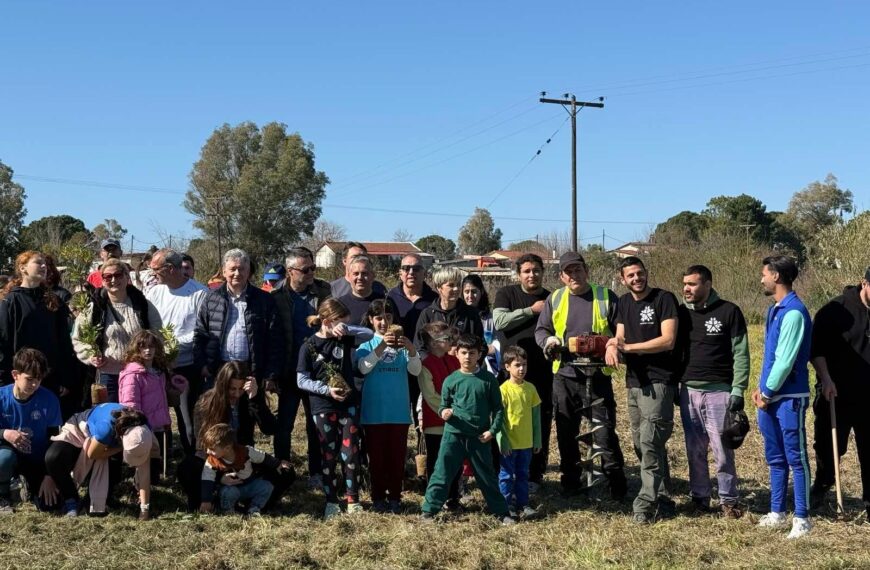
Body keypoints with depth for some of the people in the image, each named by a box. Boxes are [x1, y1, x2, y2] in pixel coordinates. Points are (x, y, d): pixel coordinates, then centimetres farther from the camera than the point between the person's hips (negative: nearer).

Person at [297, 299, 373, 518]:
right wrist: (326, 390, -17)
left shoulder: (344, 339, 2)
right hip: (323, 407, -2)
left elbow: (369, 334, -6)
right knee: (329, 454, 6)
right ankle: (331, 502, 16)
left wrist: (346, 329, -19)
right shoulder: (309, 346, -7)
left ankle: (353, 501, 8)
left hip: (349, 403, 3)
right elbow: (301, 381, -7)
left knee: (351, 453, 1)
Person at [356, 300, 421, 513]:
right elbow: (363, 368, -17)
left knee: (397, 456, 6)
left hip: (399, 411, 1)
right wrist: (382, 345, -29)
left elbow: (416, 370, -7)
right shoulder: (367, 344, 3)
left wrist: (411, 349, -27)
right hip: (374, 411, -1)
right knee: (376, 456, 6)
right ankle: (378, 497, 17)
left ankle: (395, 497, 17)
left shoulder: (401, 344, 5)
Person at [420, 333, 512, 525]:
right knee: (442, 474, 0)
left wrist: (493, 430, -6)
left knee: (487, 477, 10)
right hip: (453, 434, 0)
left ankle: (502, 513, 21)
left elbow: (498, 408, 5)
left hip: (480, 437, 0)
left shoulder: (488, 379, 0)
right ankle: (429, 510, 9)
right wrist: (443, 412, -15)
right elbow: (443, 405, 8)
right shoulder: (451, 380, 0)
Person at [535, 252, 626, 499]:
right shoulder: (554, 299, 9)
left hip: (598, 376, -3)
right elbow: (540, 330, 11)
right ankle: (570, 482, 24)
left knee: (605, 431, -4)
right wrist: (548, 340, -11)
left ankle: (617, 485, 8)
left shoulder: (606, 296, 2)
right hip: (564, 376, 3)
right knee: (566, 432, 11)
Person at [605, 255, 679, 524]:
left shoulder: (664, 299, -8)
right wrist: (613, 346, -15)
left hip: (658, 382, -8)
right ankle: (663, 501, 20)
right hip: (634, 382, 8)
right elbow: (620, 337, 10)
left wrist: (628, 346, -13)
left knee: (650, 444, -12)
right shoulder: (624, 303, 14)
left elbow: (668, 340, -15)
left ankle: (646, 504, -8)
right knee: (642, 445, 11)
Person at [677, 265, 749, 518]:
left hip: (719, 392, -4)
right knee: (694, 449, 8)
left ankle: (728, 499, 12)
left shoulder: (729, 312, -3)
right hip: (688, 391, 4)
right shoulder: (681, 313, 9)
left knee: (722, 449, -1)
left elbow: (741, 353, -3)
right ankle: (699, 497, 19)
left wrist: (738, 390, -9)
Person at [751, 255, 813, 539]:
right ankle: (777, 513, 22)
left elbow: (786, 359, -19)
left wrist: (767, 392, -11)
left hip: (789, 397, -9)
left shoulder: (794, 312, -17)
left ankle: (802, 518, 6)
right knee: (775, 458, 14)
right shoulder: (774, 309, 13)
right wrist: (761, 389, 10)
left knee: (796, 457, -1)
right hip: (770, 396, 9)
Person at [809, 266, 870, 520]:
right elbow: (816, 348, -9)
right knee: (828, 447, 9)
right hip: (837, 395, -3)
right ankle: (821, 487, 31)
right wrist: (825, 378, -17)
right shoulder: (836, 311, -9)